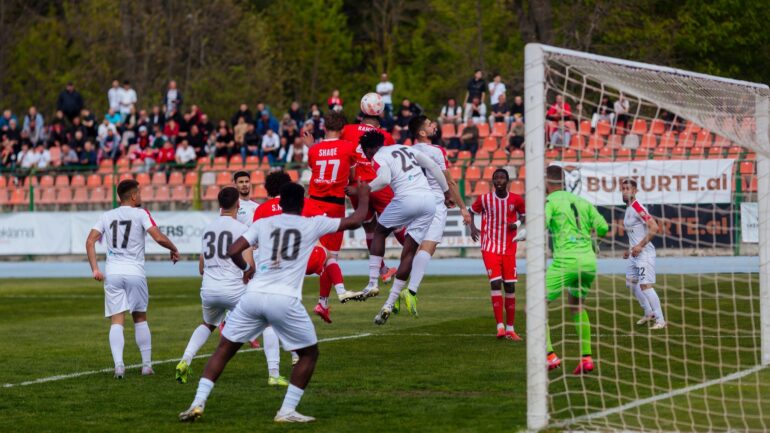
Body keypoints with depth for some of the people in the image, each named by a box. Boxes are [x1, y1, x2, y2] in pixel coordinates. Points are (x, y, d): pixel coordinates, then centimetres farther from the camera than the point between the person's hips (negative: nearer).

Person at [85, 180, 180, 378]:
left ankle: (119, 365, -16)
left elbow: (90, 241, 3)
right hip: (135, 272, -2)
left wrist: (95, 269, 2)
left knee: (116, 321, -1)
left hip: (112, 273, 2)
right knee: (140, 319, 13)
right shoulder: (140, 214, -1)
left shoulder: (107, 216, 11)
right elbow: (159, 237, -11)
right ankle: (147, 365, 15)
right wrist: (173, 249, 7)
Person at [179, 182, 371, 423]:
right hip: (285, 301, -2)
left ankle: (198, 403, 5)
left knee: (225, 348, 15)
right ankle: (287, 411, 7)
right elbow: (355, 222, 16)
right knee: (309, 353, 16)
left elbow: (233, 251, 8)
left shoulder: (263, 224, 13)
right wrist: (363, 196, 35)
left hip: (253, 296, 3)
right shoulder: (313, 225, 9)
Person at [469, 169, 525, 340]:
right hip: (490, 248, -2)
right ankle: (500, 326, -17)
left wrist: (518, 223, -8)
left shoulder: (516, 199, -2)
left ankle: (510, 328, 13)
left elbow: (523, 215, 13)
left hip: (509, 249, 2)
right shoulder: (484, 199, -4)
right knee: (495, 283, -16)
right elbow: (472, 211, 11)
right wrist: (472, 226, -7)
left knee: (510, 287, 4)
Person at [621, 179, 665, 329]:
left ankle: (660, 320, -12)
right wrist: (629, 249, 19)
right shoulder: (628, 209, 14)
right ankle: (649, 313, 31)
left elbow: (654, 228, -25)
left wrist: (640, 246, -25)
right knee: (631, 283, 18)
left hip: (644, 253, -11)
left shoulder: (638, 208, -16)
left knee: (645, 285, -16)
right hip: (634, 254, 11)